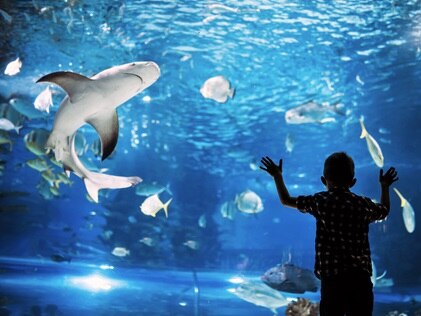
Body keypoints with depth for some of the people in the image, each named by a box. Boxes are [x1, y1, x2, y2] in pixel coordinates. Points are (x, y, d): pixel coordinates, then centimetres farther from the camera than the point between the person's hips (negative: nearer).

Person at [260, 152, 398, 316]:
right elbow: (384, 210, 29)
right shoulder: (364, 204, 7)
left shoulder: (319, 201, 2)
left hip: (331, 277, -1)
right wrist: (385, 186, 46)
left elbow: (286, 200, 13)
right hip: (360, 277, 1)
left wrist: (277, 176, 28)